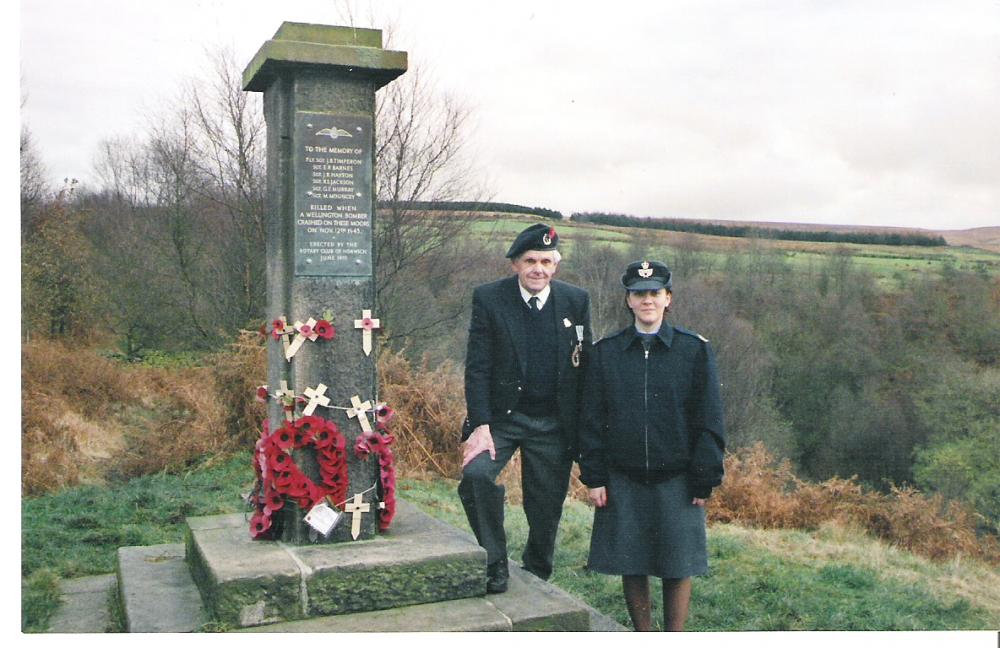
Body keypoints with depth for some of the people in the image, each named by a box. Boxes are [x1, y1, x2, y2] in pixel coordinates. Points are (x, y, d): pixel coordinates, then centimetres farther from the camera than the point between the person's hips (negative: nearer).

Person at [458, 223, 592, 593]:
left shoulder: (576, 301, 0)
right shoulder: (488, 298, -6)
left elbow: (584, 367, 5)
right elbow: (477, 366, -9)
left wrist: (583, 430, 2)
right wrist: (480, 424, -18)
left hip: (554, 423, 2)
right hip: (502, 416, -1)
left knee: (547, 508, 8)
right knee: (476, 473, -25)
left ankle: (536, 576, 33)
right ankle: (494, 564, -6)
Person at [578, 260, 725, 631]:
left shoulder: (694, 350, -1)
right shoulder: (605, 352, 3)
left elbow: (709, 420, 0)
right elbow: (592, 420, 4)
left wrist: (704, 481, -4)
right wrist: (594, 477, -2)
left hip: (676, 479, -1)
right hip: (623, 479, 1)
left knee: (678, 566, 6)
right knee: (630, 565, 8)